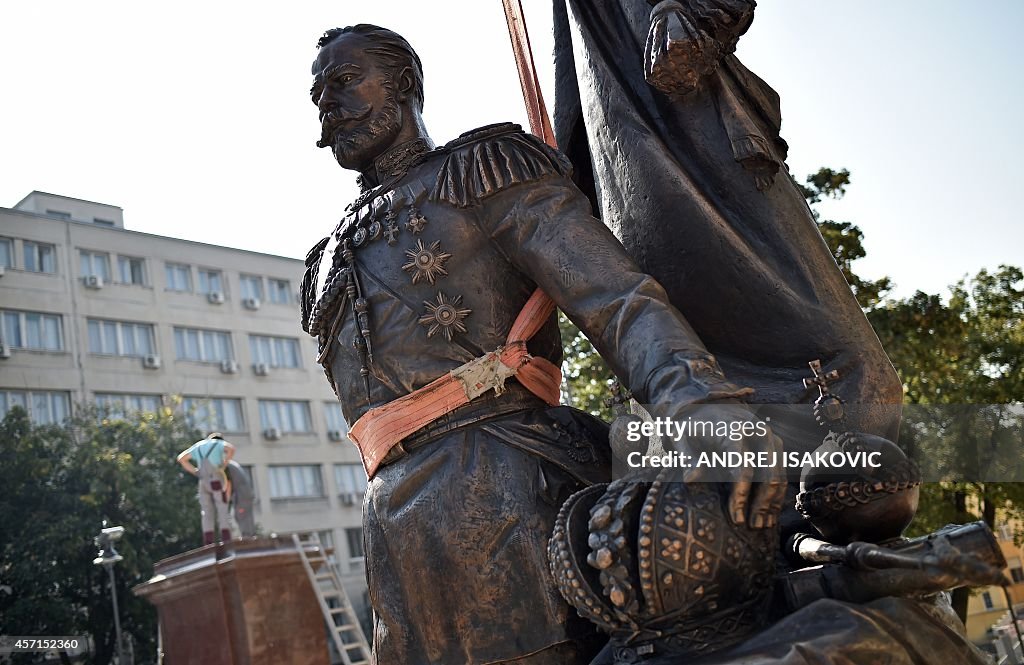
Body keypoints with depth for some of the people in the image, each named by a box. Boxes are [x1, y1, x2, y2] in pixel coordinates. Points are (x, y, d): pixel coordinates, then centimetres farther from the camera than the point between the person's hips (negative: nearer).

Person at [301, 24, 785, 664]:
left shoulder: (478, 171, 7)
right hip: (398, 533, 7)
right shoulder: (329, 263, 29)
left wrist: (701, 398, -28)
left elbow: (618, 297, -8)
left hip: (500, 487, -6)